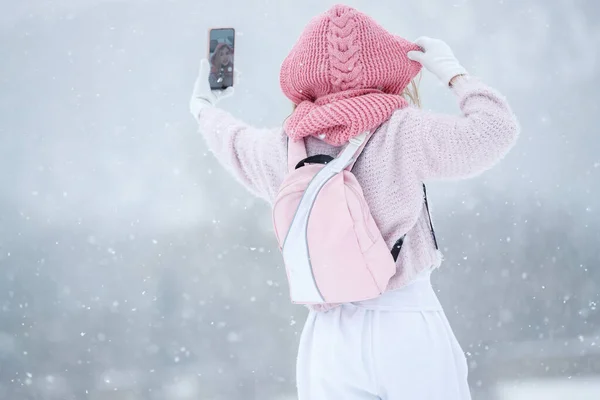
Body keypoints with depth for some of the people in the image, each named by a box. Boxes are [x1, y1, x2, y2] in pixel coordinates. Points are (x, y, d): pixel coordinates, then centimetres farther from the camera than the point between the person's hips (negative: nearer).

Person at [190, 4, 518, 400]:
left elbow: (234, 142, 27)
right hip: (407, 326, -4)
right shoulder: (401, 133, -9)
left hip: (328, 340, 4)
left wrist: (204, 109, 49)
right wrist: (451, 70, 5)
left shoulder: (282, 149, 5)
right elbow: (496, 129, -10)